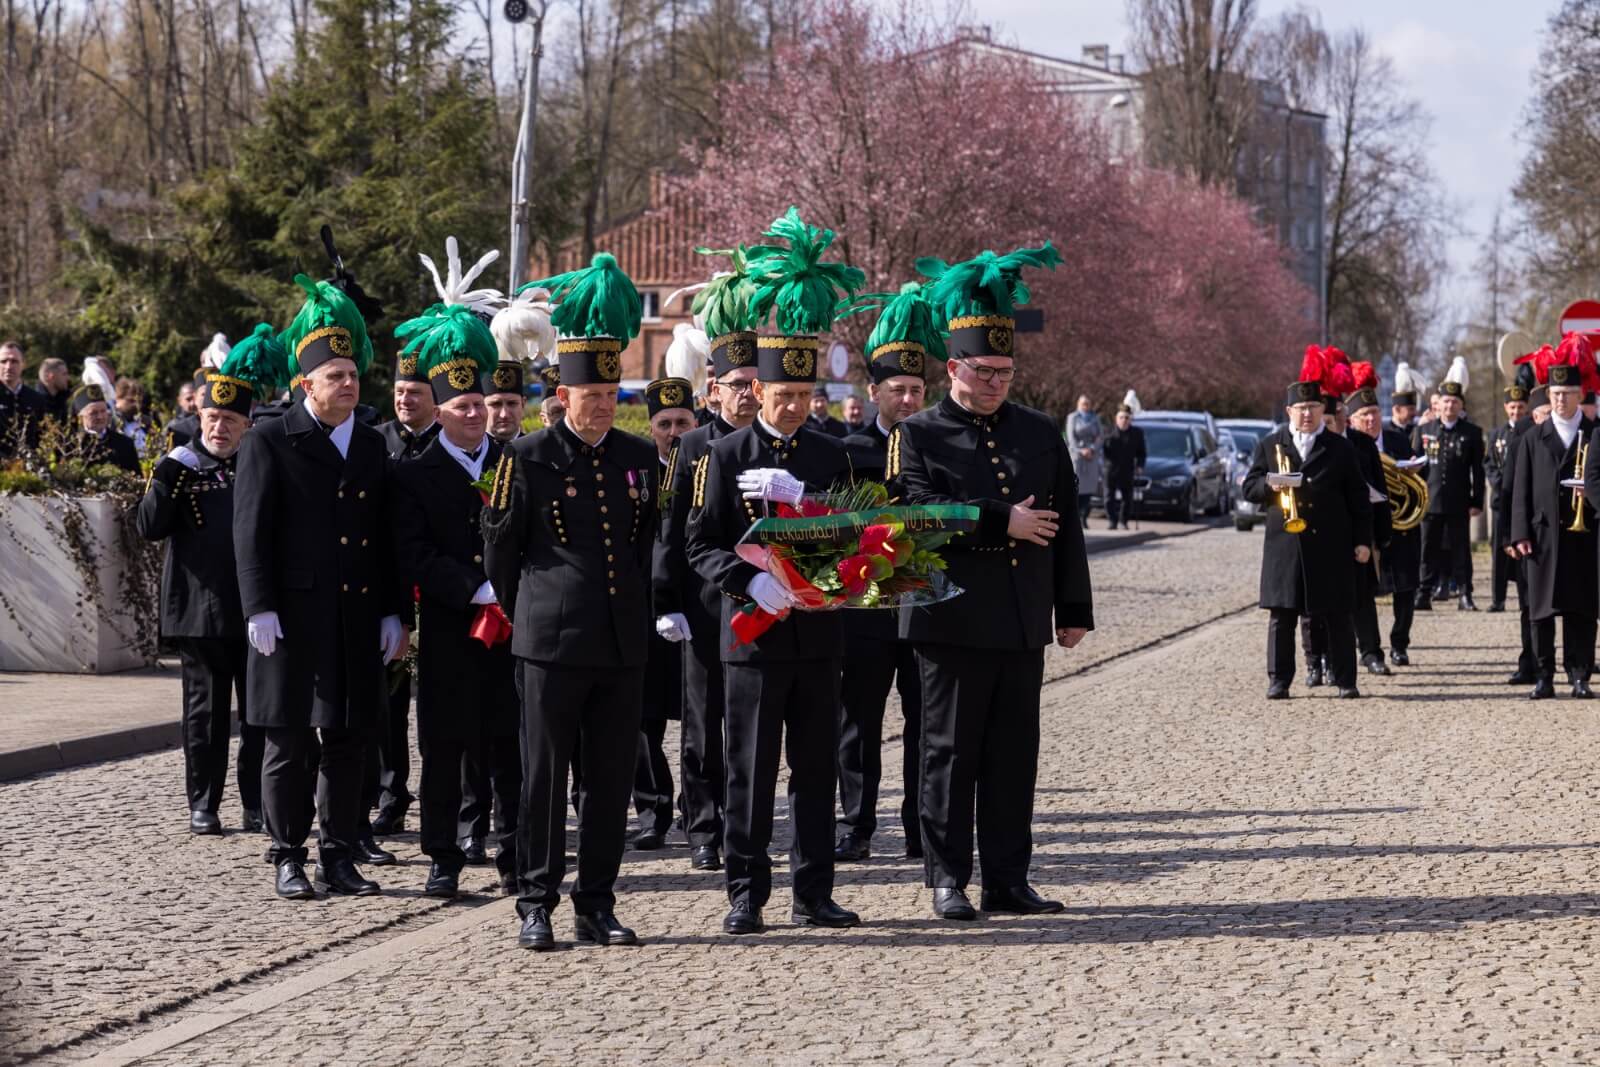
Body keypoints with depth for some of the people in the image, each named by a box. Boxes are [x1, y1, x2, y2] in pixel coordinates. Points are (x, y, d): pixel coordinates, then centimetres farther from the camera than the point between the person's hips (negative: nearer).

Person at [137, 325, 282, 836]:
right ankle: (203, 805, 12)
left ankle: (257, 805, 11)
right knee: (205, 711, 5)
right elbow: (150, 526, -6)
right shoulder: (182, 467, 3)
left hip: (256, 612, 1)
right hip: (199, 613, -1)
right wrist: (167, 477, -19)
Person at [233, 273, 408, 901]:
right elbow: (251, 533, -5)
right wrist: (260, 610, -12)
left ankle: (340, 856, 15)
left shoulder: (372, 447, 13)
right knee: (289, 742, 1)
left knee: (347, 741, 7)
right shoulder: (270, 443, -2)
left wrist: (392, 613, 9)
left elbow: (385, 538, 15)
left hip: (358, 622, 5)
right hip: (295, 619, -4)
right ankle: (289, 858, 9)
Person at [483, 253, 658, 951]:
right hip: (552, 643, -4)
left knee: (612, 777, 6)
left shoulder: (639, 458, 10)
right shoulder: (529, 457, -4)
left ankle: (598, 905, 14)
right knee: (545, 776, 0)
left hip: (622, 644, 4)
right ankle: (536, 907, 6)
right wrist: (521, 614, 12)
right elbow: (500, 544, 5)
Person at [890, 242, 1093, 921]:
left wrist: (1074, 609, 11)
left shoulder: (1040, 434, 12)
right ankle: (948, 881, 9)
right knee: (951, 754, 2)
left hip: (1023, 627, 4)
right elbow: (920, 514, -16)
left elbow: (1065, 526, 14)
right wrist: (1004, 522, -16)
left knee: (1014, 756, 7)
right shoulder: (919, 436, -1)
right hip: (954, 624, -4)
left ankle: (1008, 880, 13)